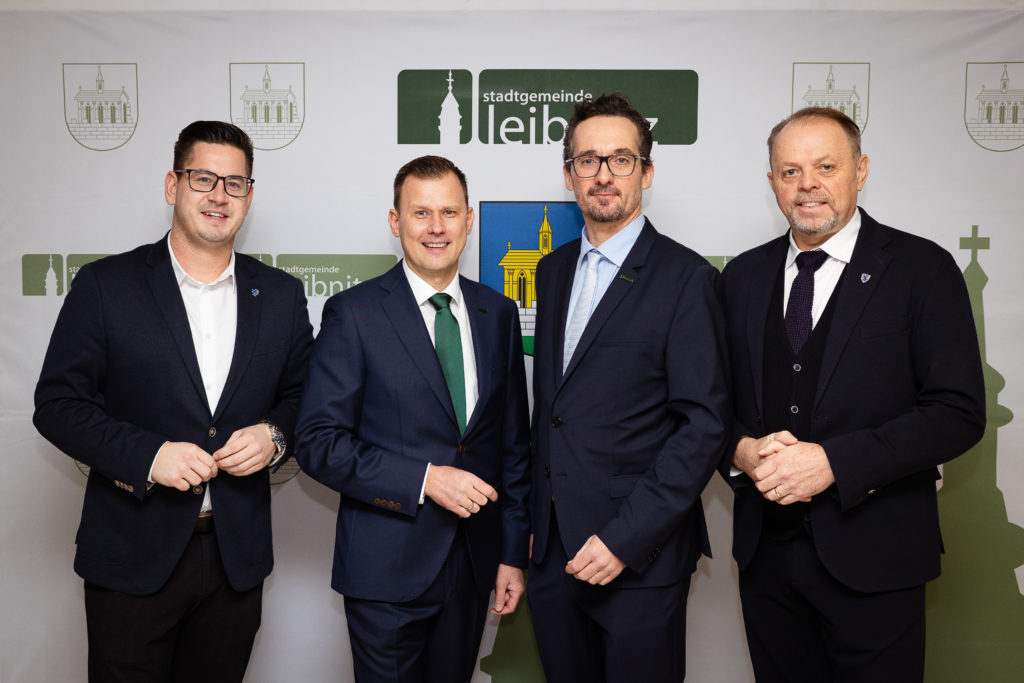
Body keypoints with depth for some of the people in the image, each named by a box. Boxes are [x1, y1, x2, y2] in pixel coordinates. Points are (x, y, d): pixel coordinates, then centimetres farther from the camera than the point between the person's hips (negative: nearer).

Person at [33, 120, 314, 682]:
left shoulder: (281, 295, 3)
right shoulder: (105, 285, -5)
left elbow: (303, 398, 11)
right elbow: (56, 404, -5)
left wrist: (275, 436, -11)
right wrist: (147, 455, -18)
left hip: (237, 557, 3)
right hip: (132, 557, -2)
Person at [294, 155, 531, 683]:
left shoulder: (498, 313, 5)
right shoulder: (353, 313, -8)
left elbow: (514, 441, 8)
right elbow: (317, 442, -11)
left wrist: (514, 551, 6)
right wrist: (424, 479, -19)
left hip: (473, 563, 4)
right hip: (386, 567, -4)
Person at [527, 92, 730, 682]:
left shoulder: (688, 278, -9)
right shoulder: (554, 270, 10)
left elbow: (704, 424, -13)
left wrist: (626, 538, -17)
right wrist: (537, 519, 10)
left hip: (640, 557, -5)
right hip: (553, 550, 5)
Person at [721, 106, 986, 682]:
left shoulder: (922, 269, -5)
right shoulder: (744, 275, 7)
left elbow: (959, 412, -12)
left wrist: (833, 462, -20)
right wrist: (741, 450, -11)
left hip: (873, 554, -3)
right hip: (766, 549, 4)